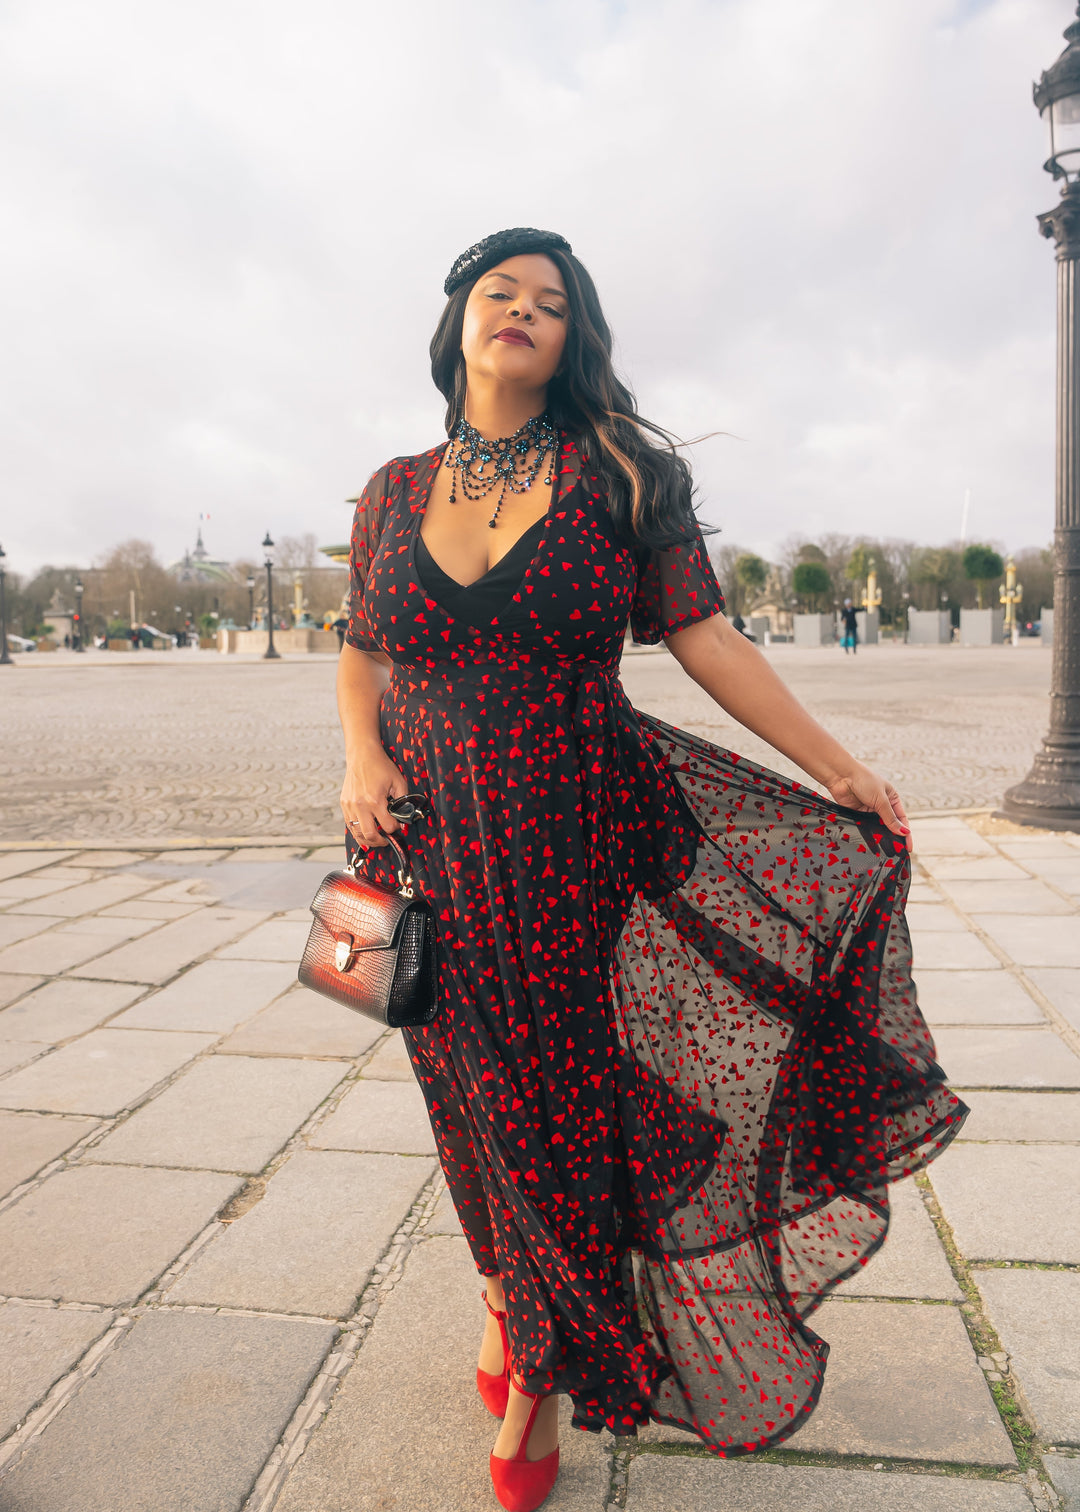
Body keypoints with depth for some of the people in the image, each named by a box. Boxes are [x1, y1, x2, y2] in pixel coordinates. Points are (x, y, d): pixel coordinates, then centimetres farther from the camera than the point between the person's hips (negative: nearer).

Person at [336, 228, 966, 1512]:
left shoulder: (626, 477, -1)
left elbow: (706, 640, -2)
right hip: (440, 850, 3)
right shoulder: (394, 492, 7)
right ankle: (504, 1291, 44)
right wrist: (363, 762, -4)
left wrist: (840, 770, -5)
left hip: (580, 842, -2)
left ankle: (542, 1366, 31)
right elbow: (362, 656, 15)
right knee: (474, 1096, 15)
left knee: (563, 1101, 7)